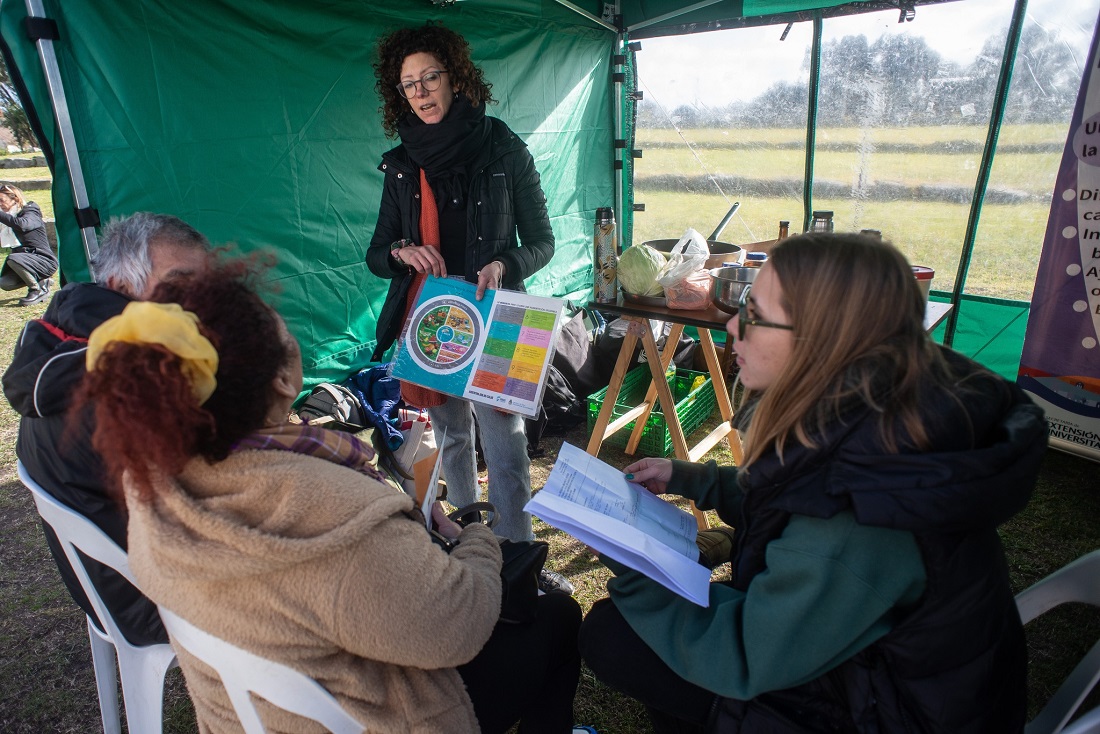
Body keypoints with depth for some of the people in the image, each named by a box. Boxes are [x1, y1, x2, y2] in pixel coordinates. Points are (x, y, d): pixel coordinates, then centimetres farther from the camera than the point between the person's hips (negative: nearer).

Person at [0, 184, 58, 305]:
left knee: (13, 259, -32)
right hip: (26, 259, 8)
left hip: (45, 261, -8)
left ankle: (38, 290, -14)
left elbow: (21, 224, -36)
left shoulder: (31, 213, -11)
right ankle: (40, 281, 15)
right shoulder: (14, 216, 12)